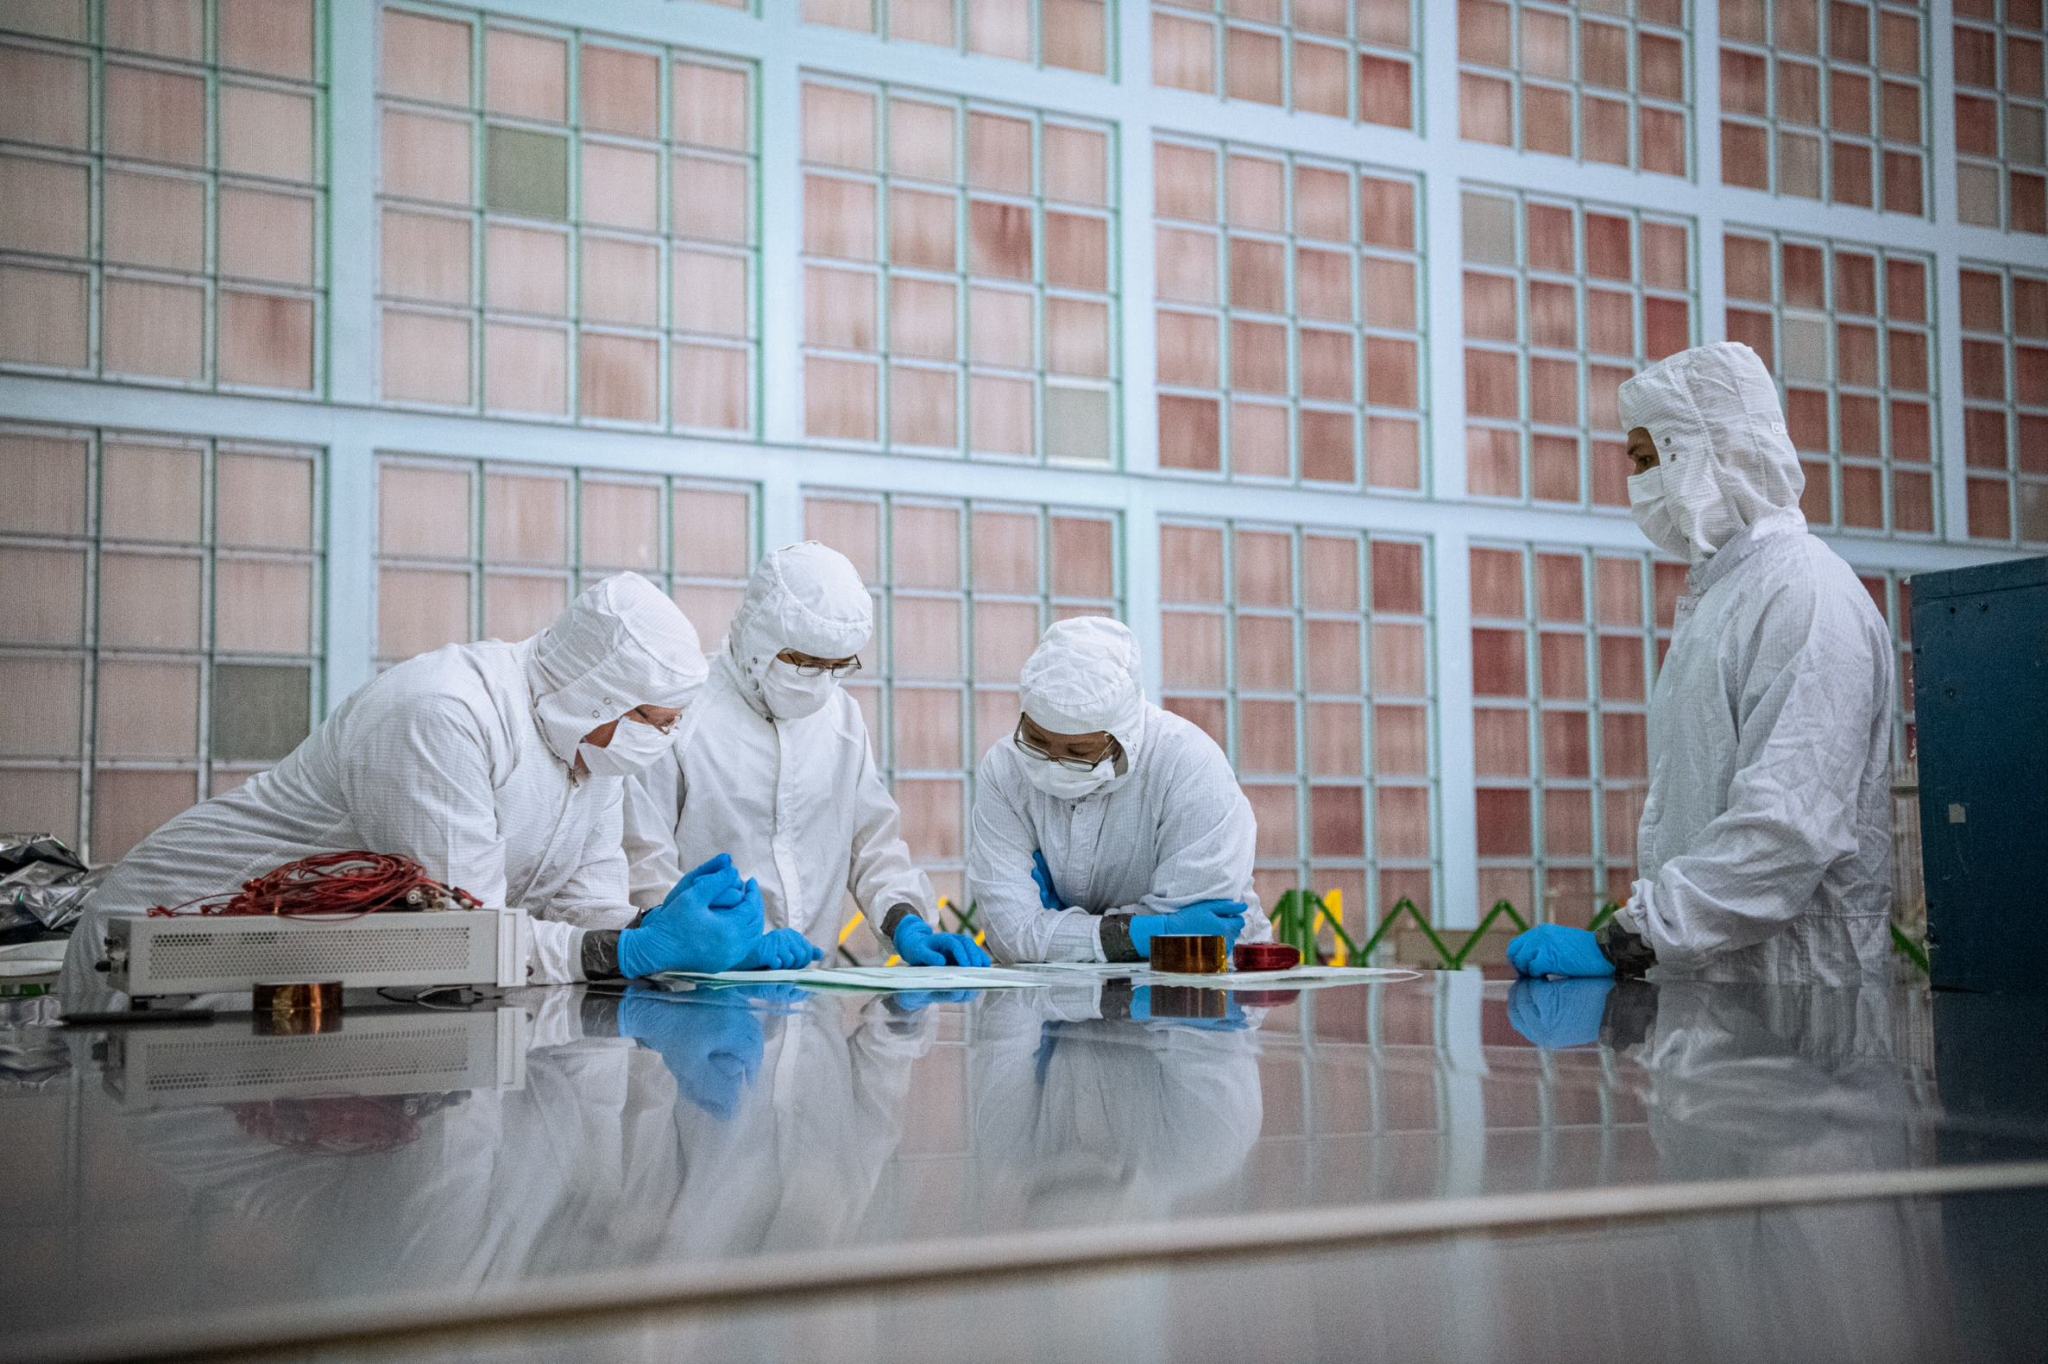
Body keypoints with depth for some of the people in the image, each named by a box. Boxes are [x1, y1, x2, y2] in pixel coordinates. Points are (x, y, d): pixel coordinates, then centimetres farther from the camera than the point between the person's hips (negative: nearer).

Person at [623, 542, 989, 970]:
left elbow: (873, 840, 16)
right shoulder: (678, 715, -7)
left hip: (815, 980, 1)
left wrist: (907, 926, -2)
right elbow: (643, 869, -11)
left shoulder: (842, 714, 14)